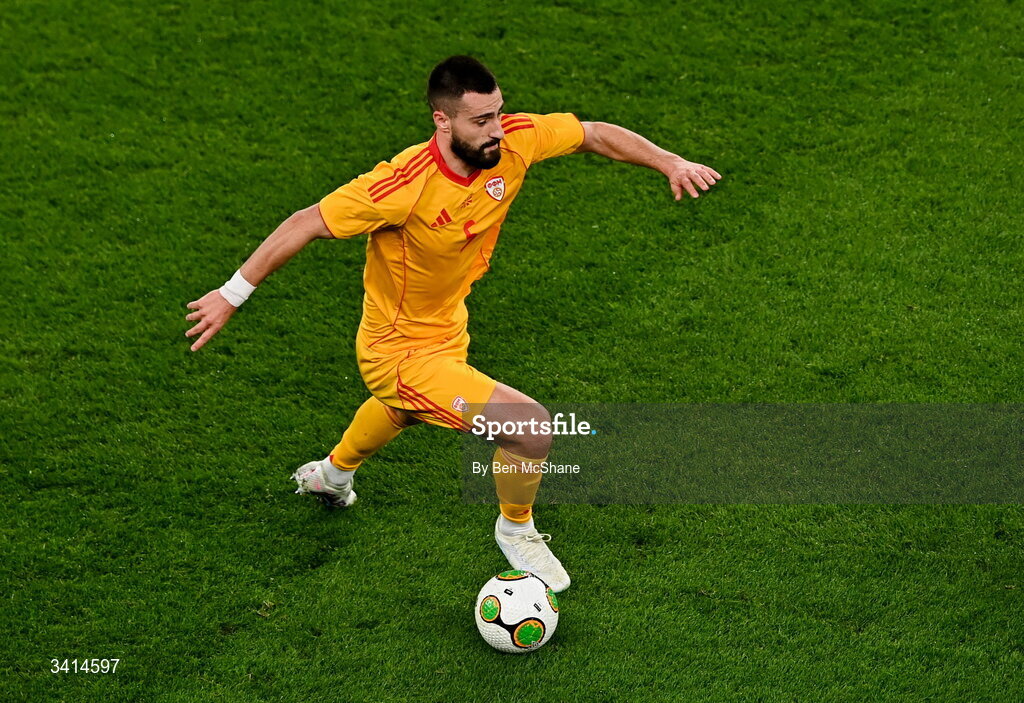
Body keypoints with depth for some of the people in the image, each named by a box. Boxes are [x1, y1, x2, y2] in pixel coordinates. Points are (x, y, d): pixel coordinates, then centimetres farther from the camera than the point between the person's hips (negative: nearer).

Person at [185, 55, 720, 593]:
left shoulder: (513, 142, -19)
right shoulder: (404, 185, -36)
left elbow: (594, 135, -3)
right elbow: (308, 223, -27)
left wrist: (670, 163, -11)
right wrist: (232, 294, -21)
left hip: (447, 327, 8)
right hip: (400, 355, -8)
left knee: (403, 409, 40)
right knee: (532, 426, -20)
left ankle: (331, 473, 72)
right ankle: (516, 530, 12)